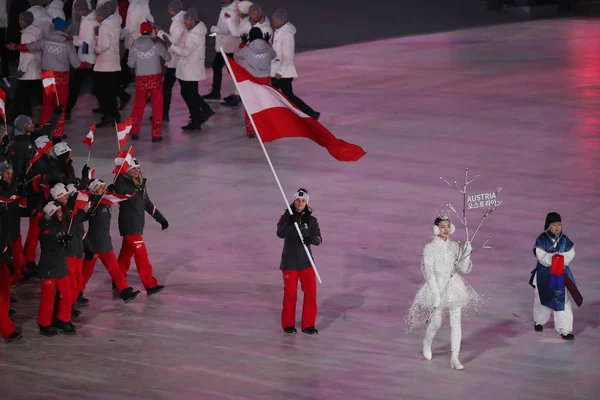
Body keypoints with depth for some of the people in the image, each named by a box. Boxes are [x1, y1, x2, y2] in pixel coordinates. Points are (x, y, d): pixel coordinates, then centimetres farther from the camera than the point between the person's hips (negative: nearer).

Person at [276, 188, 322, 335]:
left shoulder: (311, 220, 1)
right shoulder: (286, 217, -4)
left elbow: (318, 239, -7)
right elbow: (280, 233, -21)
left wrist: (311, 239, -29)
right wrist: (291, 223, -36)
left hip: (305, 261, 2)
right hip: (289, 261, -2)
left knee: (311, 291, -3)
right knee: (290, 293, 2)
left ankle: (308, 324, 8)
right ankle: (288, 324, 18)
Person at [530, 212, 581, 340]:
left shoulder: (565, 240, -2)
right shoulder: (541, 240, -11)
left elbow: (569, 256, -8)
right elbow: (542, 257, -18)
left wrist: (554, 258, -19)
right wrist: (559, 257, -22)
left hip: (561, 274, 1)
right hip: (544, 274, -1)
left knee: (563, 301, -4)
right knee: (542, 299, 17)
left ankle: (565, 330, -1)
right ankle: (539, 321, 44)